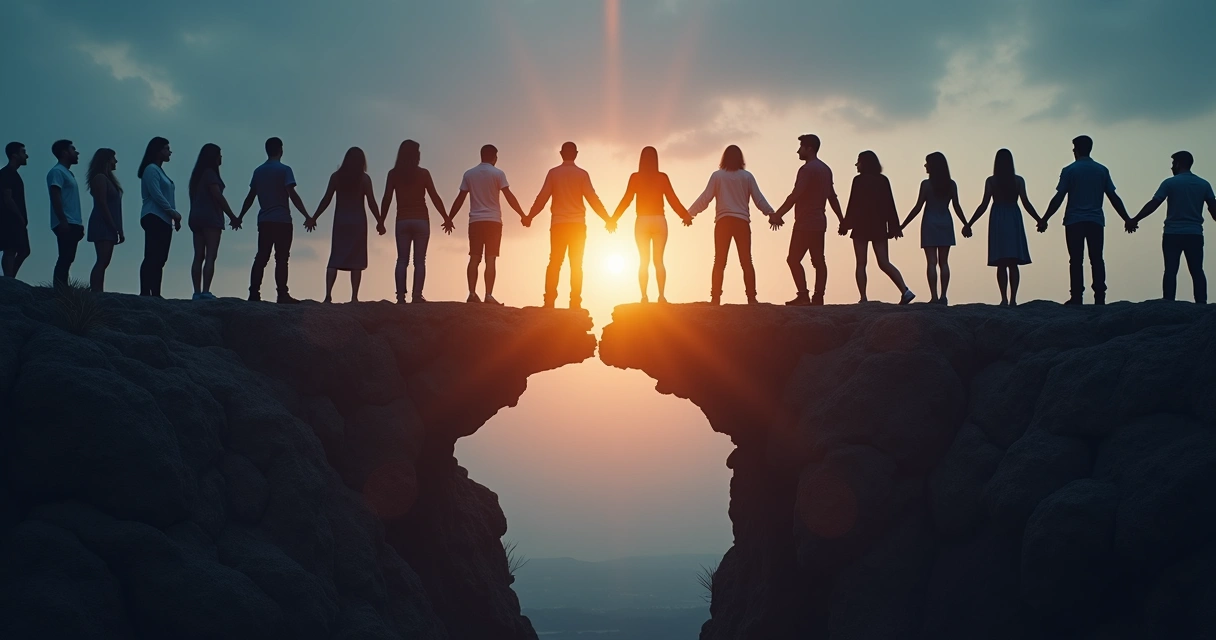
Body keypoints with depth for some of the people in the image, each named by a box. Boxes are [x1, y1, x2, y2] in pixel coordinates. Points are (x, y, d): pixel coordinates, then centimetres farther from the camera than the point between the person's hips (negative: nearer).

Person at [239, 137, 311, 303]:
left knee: (261, 258, 5)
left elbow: (250, 197, 14)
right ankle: (282, 294, -10)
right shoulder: (284, 170, -5)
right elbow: (292, 195, -13)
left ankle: (254, 293, -1)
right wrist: (306, 216, -13)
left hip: (264, 221, 5)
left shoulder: (258, 171, 11)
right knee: (281, 258, -6)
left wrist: (240, 217, 24)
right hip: (282, 221, -5)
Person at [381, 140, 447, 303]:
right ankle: (417, 295, -11)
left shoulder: (393, 174, 2)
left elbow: (387, 199, -1)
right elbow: (435, 198, -1)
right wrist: (446, 218, 7)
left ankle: (401, 296, -6)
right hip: (420, 220, -2)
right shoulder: (423, 173, -2)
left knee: (402, 259, 3)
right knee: (419, 260, -1)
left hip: (402, 221, 2)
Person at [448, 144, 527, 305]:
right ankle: (488, 295, -12)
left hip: (475, 221, 3)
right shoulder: (498, 174, -2)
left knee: (474, 258, 4)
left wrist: (450, 218, 13)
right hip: (493, 221, -3)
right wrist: (523, 215, -4)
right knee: (490, 259, -5)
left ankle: (472, 293, -4)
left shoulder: (469, 174, 6)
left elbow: (460, 199, 6)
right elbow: (509, 197, -8)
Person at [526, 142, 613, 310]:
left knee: (554, 263, 4)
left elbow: (542, 198, -2)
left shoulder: (553, 173, 2)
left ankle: (549, 301, -6)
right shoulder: (582, 174, -1)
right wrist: (608, 220, 1)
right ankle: (575, 302, -6)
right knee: (576, 264, 2)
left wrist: (529, 217, 9)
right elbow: (592, 199, -5)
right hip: (577, 223, -1)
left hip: (558, 223, 1)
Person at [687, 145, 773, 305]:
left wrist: (690, 213, 7)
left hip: (723, 221, 0)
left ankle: (715, 298, -3)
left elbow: (705, 198, 0)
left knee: (719, 262, 3)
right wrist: (771, 213, 3)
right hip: (742, 221, 0)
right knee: (746, 261, 2)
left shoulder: (717, 176, 2)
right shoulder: (747, 176, 4)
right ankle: (751, 298, -5)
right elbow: (758, 198, 1)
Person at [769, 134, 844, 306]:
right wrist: (841, 219, 27)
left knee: (793, 259, -7)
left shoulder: (807, 169, -13)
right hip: (819, 223, 9)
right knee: (818, 261, 6)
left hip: (805, 223, -9)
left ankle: (803, 295, -15)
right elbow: (832, 197, 21)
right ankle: (818, 297, 4)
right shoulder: (825, 169, 16)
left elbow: (795, 195, -21)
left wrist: (777, 214, -22)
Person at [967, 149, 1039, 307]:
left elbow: (984, 205, -4)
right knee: (1013, 263, 3)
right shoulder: (1018, 181, 0)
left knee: (1001, 263, 1)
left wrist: (969, 224, 1)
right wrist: (1039, 220, 8)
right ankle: (1013, 299, -2)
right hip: (1014, 219, 1)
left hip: (998, 221, -1)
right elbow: (1026, 203, -2)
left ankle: (1004, 298, -7)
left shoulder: (991, 181, -2)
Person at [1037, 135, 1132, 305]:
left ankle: (1076, 298, -6)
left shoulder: (1069, 170, -2)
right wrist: (1126, 219, 14)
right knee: (1097, 259, 4)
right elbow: (1113, 197, 7)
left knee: (1076, 260, -2)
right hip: (1096, 221, 2)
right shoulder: (1102, 170, 7)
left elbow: (1058, 198, -6)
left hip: (1074, 221, -2)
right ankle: (1100, 297, -3)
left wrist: (1044, 219, -1)